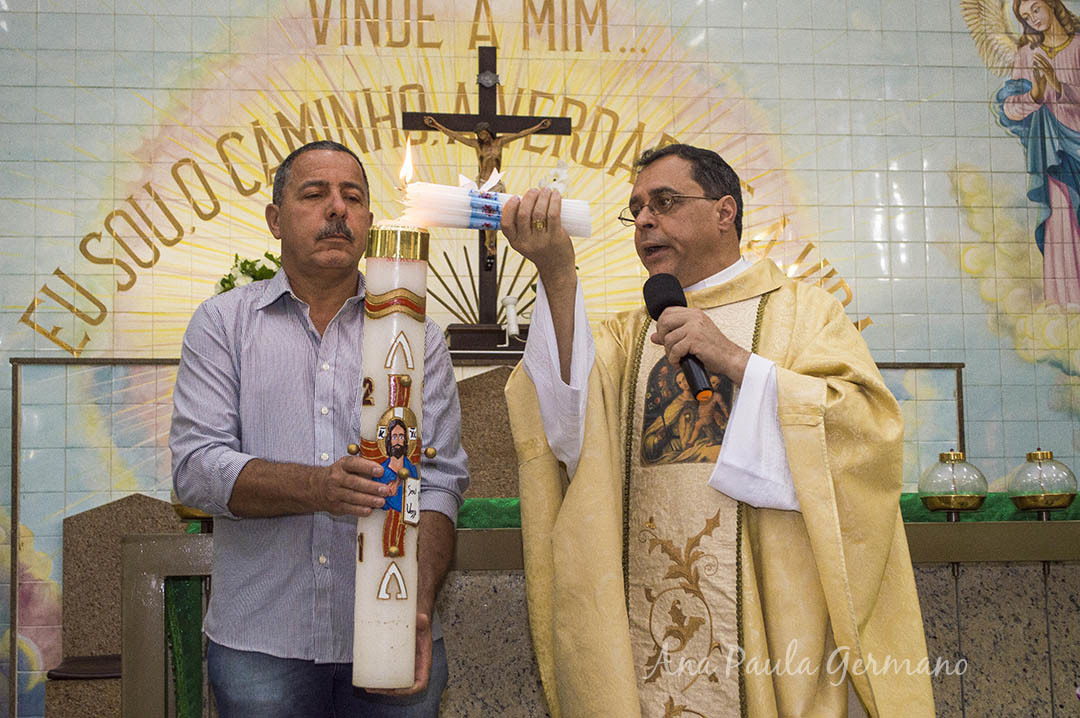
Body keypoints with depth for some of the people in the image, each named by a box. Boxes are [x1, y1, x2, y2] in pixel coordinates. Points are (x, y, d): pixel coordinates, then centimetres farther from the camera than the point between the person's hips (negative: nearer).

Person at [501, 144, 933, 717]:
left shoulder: (801, 311, 6)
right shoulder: (627, 336, 14)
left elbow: (869, 428, -10)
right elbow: (569, 423, -7)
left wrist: (736, 360, -15)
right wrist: (557, 275, -18)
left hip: (764, 620, -2)